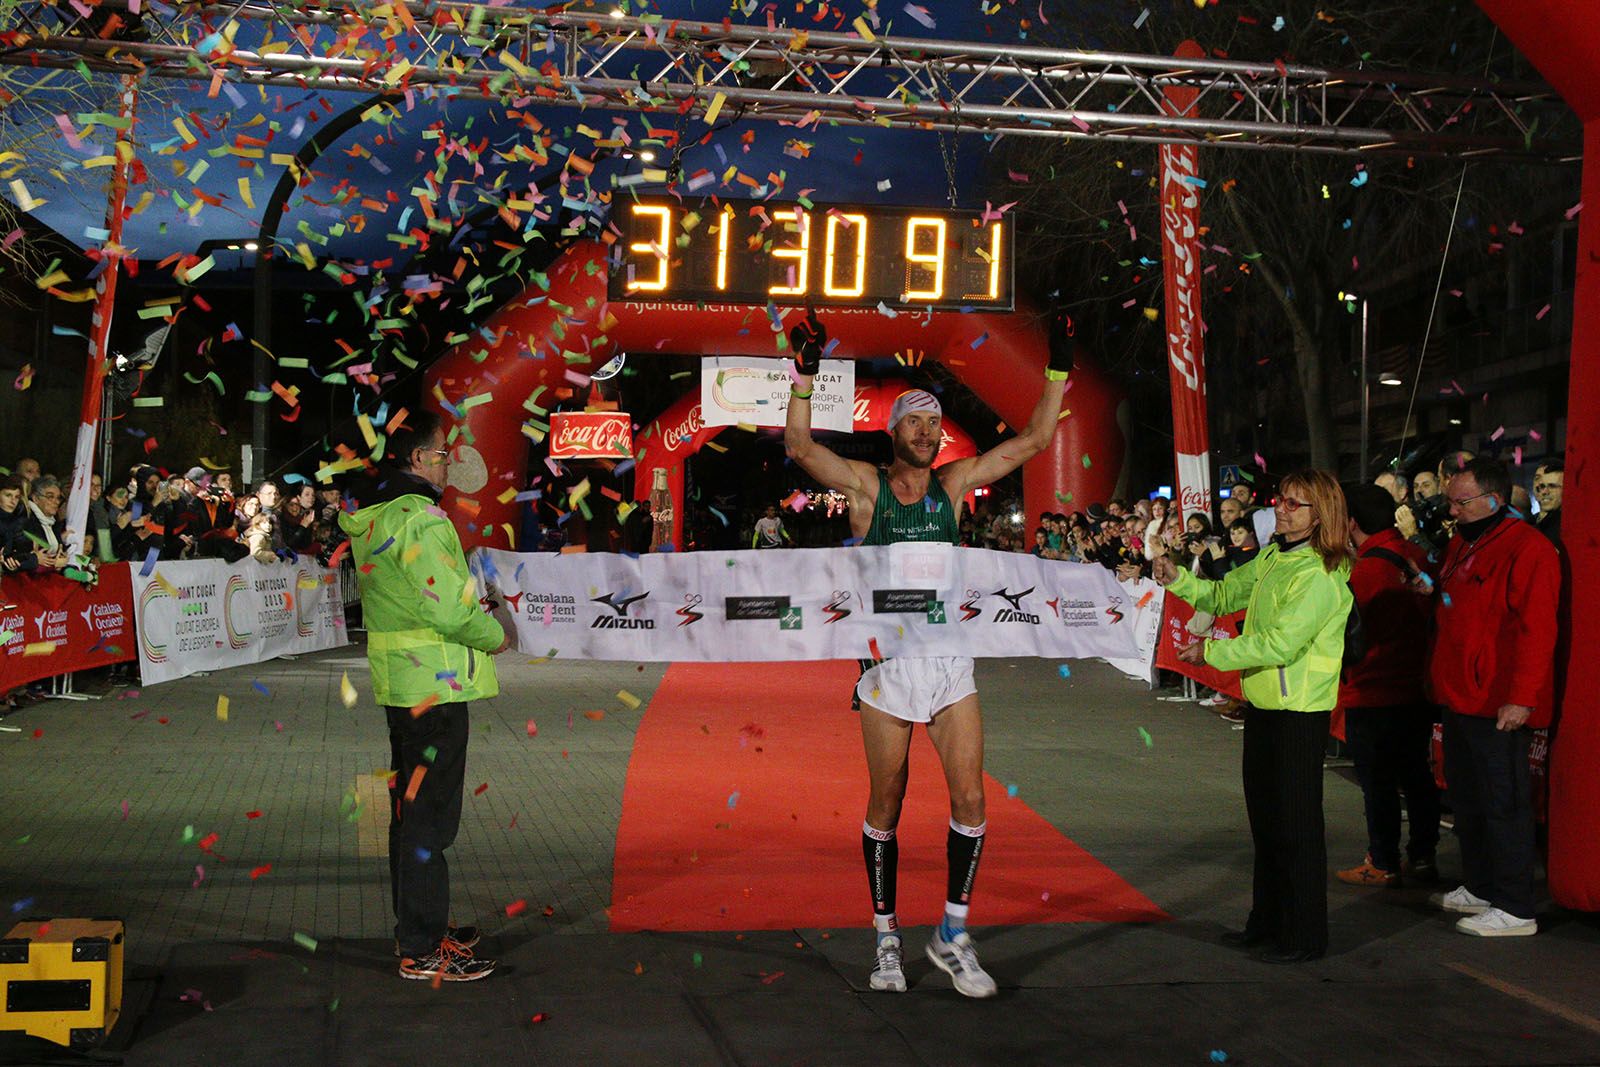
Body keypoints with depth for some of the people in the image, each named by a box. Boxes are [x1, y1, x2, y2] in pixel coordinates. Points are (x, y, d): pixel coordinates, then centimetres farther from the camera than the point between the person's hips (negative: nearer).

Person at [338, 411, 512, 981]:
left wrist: (476, 618, 14)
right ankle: (423, 951, 3)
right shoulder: (420, 518, -19)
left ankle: (416, 928, 30)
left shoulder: (369, 519, 12)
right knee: (430, 814, -4)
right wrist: (495, 636, -5)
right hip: (434, 683, -10)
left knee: (410, 806, 18)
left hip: (396, 679, 10)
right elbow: (450, 608, -23)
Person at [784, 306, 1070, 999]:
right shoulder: (866, 485, 3)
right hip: (887, 661, -2)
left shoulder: (955, 483, 10)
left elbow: (1032, 442, 10)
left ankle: (952, 936, 11)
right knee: (886, 804, 5)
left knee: (970, 799, -3)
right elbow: (800, 448, -11)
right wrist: (805, 375, -19)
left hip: (951, 661, 3)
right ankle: (887, 937, 18)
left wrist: (1057, 374, 3)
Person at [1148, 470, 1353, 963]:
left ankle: (1307, 935, 10)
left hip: (1300, 710, -9)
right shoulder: (1272, 557, 8)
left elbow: (1280, 643, -24)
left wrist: (1212, 651, -18)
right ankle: (1267, 918, 31)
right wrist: (1178, 579, -2)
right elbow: (1224, 594, 15)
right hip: (1263, 702, 9)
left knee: (1297, 823, -1)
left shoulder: (1320, 576, -19)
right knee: (1264, 816, 18)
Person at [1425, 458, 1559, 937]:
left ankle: (1515, 909, 3)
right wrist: (1430, 590, 13)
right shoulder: (1460, 544, 15)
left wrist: (1521, 698, -21)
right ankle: (1480, 888, 29)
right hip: (1459, 696, 9)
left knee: (1503, 804, -4)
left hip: (1497, 704, -9)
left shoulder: (1527, 549, -14)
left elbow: (1536, 630, -19)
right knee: (1466, 799, 17)